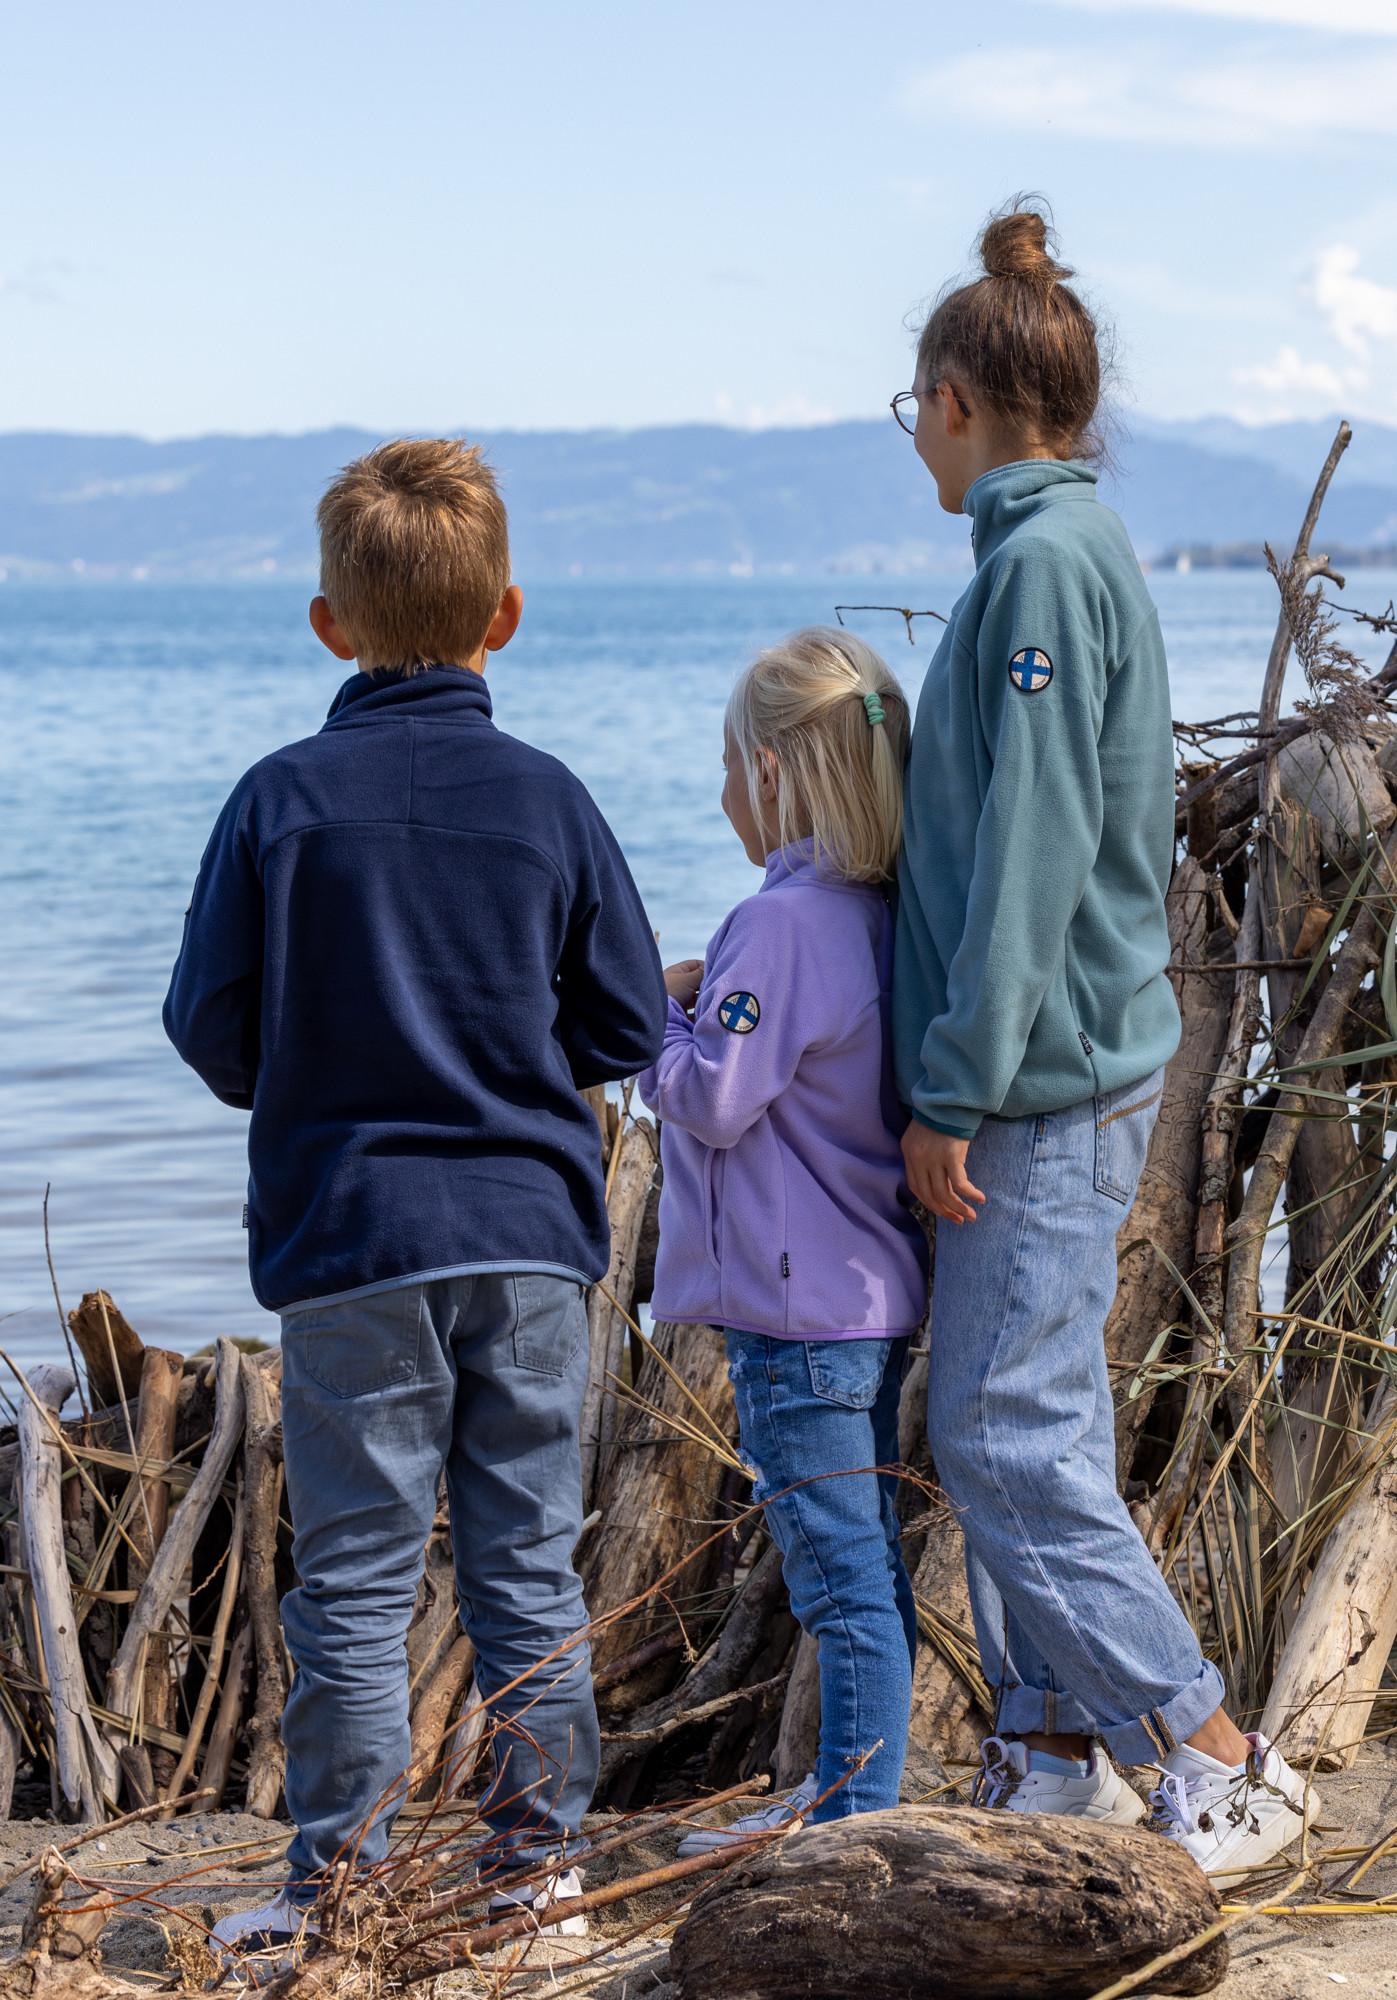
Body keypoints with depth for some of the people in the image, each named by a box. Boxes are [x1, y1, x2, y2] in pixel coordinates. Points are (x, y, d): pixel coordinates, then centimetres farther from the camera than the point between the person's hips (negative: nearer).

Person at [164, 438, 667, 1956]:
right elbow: (626, 1028, 2)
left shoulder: (282, 801, -7)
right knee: (528, 1568, 10)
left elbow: (210, 1028, -4)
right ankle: (539, 1858, 16)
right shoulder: (548, 800, -2)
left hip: (349, 1240, -2)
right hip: (528, 1229, 2)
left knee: (354, 1579, 4)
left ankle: (339, 1887, 8)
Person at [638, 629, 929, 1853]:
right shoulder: (877, 916, 9)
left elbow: (713, 1099, -19)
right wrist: (717, 1000, 13)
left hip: (798, 1313, -10)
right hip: (875, 1293, 10)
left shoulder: (784, 923, -18)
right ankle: (851, 1804, 26)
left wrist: (662, 1017, -3)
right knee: (867, 1566, 16)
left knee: (844, 1578, -4)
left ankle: (857, 1818, 1)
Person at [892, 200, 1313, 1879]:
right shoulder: (1063, 548, 14)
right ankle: (1054, 1757, 21)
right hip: (1057, 1077, 10)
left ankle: (1217, 1763, -3)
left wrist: (953, 1089, -18)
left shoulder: (1048, 562, -16)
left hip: (1045, 1092, -10)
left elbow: (1030, 854, -21)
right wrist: (959, 1079, 22)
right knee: (999, 1433, 14)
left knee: (1006, 1438, -8)